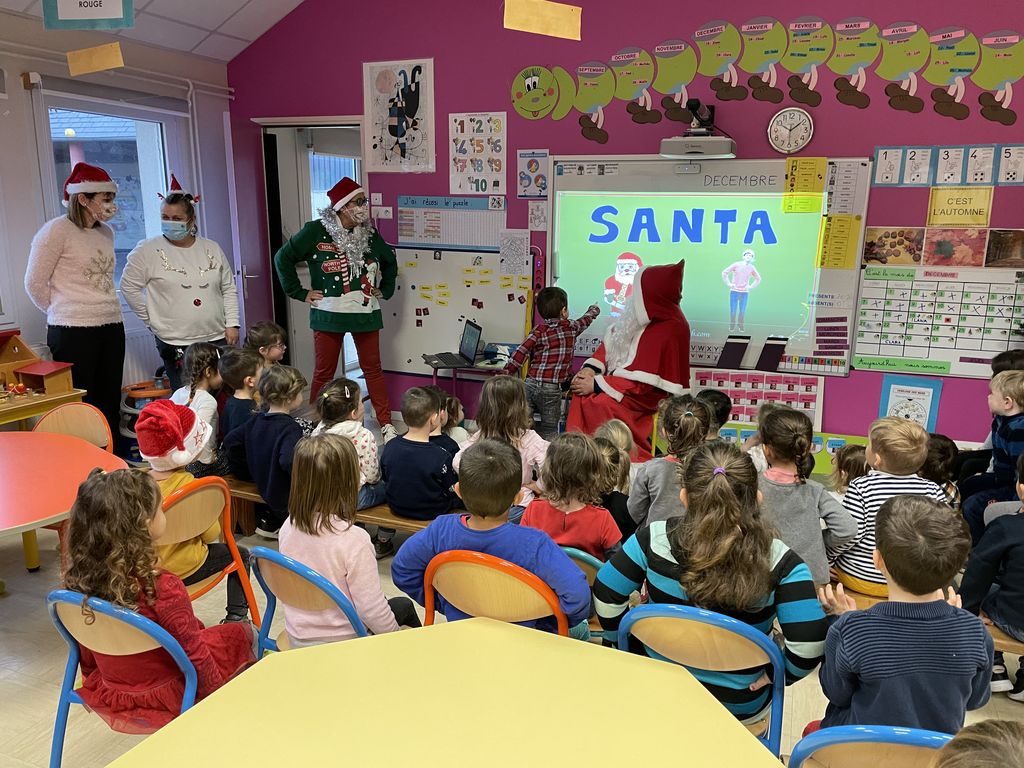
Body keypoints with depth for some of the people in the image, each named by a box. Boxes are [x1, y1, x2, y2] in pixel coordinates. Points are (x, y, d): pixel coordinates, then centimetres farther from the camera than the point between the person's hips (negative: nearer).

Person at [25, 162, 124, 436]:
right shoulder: (57, 230, -8)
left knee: (110, 407, 10)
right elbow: (34, 284, -3)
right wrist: (63, 312, 8)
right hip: (73, 332, -6)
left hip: (112, 327, 6)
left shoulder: (106, 232, 12)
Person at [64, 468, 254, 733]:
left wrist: (93, 682, 20)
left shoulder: (78, 578, -14)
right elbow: (195, 656, -23)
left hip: (108, 692, 6)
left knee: (202, 632, 27)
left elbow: (86, 656, 1)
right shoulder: (163, 588, -33)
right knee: (245, 633, 15)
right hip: (164, 699, -6)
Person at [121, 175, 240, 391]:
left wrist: (232, 324, 4)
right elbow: (129, 287, 2)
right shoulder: (147, 251, -2)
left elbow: (229, 289, 12)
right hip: (176, 344, -3)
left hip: (217, 339, 3)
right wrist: (152, 319, 0)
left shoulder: (212, 249, 9)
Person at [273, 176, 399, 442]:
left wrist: (385, 290, 15)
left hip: (366, 313, 3)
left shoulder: (369, 234, 5)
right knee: (324, 372, 7)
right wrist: (300, 293, -4)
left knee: (373, 369, 7)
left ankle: (386, 424, 14)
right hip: (329, 314, -3)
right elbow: (283, 258, -2)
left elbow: (390, 260, 22)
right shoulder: (316, 231, -7)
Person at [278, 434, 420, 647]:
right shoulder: (352, 538, -29)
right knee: (404, 605, 21)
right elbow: (371, 608, -23)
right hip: (341, 644, -6)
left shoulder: (288, 528, -10)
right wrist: (396, 636, -3)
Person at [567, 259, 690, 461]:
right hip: (624, 381, 8)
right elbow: (610, 342, 9)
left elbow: (643, 381, -23)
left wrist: (596, 385, -21)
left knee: (600, 404, -27)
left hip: (651, 397, -8)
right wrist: (590, 368, -8)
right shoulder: (648, 314, 2)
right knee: (582, 394, -11)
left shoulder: (671, 329, -22)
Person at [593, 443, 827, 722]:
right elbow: (808, 646, -25)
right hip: (740, 707, 0)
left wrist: (633, 643, 4)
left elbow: (606, 596, -12)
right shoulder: (780, 562, -20)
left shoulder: (655, 539, -19)